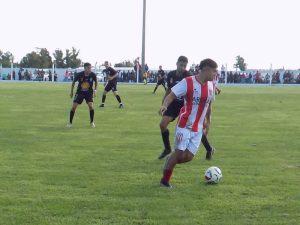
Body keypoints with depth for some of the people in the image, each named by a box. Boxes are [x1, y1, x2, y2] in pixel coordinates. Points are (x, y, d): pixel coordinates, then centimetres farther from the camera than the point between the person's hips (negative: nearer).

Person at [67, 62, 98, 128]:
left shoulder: (93, 75, -17)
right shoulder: (79, 75, -19)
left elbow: (96, 82, 6)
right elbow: (73, 82, -1)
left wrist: (95, 90, -4)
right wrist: (71, 92, 4)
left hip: (89, 92, 0)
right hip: (79, 92, 0)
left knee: (91, 106, -17)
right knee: (74, 106, -9)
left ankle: (92, 122, 3)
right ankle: (70, 122, 7)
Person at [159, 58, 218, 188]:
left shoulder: (210, 85, 5)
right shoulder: (188, 82, -14)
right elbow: (172, 95, -18)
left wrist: (208, 121, 22)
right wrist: (164, 105, -37)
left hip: (198, 129, 6)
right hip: (184, 125, -6)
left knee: (189, 156, -2)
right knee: (180, 153, -7)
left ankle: (170, 162, 27)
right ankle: (165, 180, 9)